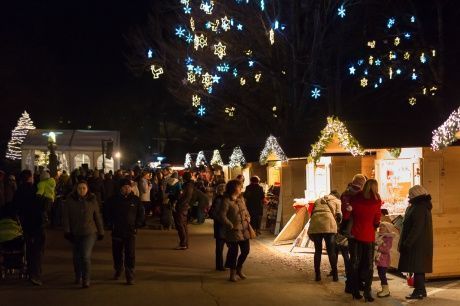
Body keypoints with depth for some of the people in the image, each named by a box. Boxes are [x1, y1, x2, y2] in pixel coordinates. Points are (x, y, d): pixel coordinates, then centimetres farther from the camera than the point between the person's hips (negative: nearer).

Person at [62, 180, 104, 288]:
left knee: (86, 256, -12)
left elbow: (97, 217, 5)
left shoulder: (92, 200, 0)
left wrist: (101, 232, 8)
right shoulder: (70, 200, -2)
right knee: (77, 257, 14)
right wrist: (67, 231, -8)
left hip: (89, 233, -2)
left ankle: (86, 280, -5)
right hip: (75, 233, 2)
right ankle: (78, 277, 33)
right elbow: (65, 216, -1)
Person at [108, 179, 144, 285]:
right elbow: (108, 213, 10)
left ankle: (130, 276, 1)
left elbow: (141, 214, 7)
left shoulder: (135, 200, 0)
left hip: (130, 232, -2)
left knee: (130, 255, -5)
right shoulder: (114, 200, 1)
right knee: (117, 254, 13)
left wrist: (136, 226, -3)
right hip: (117, 232, 2)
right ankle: (118, 271, 35)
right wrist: (112, 225, 0)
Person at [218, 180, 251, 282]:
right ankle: (232, 274, 19)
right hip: (233, 231, -7)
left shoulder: (241, 199, 10)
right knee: (234, 252, 3)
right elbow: (222, 216, -16)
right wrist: (231, 226, -15)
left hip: (244, 230, 7)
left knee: (246, 250, 11)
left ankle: (239, 269, 33)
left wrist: (248, 218, 5)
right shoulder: (226, 201, -14)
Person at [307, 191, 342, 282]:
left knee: (318, 251, 13)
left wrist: (310, 233, 28)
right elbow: (339, 216, 8)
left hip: (315, 225, 3)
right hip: (328, 224, -3)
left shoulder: (318, 200, 31)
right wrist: (337, 222, 29)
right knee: (331, 251, 7)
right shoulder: (337, 201, 22)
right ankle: (335, 275, 9)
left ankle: (317, 275, 14)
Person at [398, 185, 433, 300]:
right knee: (419, 268, 13)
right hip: (421, 243, 10)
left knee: (417, 268, -6)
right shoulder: (423, 206, 16)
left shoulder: (419, 208, -17)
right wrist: (406, 242, 21)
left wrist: (407, 243, -22)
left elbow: (417, 228, -23)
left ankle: (419, 291, -3)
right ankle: (420, 290, 18)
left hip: (417, 244, -10)